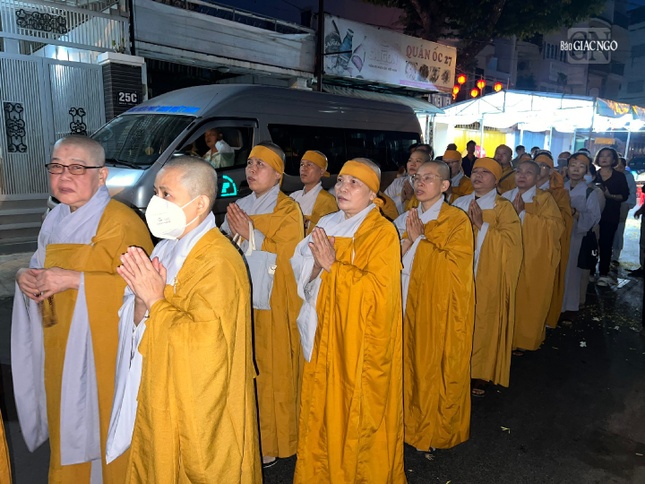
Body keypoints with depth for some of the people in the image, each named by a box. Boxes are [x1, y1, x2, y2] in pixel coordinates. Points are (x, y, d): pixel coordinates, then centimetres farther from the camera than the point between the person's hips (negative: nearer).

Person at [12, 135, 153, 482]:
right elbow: (44, 271, 21)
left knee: (106, 427, 5)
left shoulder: (122, 222, -16)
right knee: (66, 429, 18)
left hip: (104, 351, -7)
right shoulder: (54, 220, 10)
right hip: (59, 350, 7)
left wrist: (75, 280, -25)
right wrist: (26, 278, -1)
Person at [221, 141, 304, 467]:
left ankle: (272, 443, 19)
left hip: (274, 305, -5)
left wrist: (251, 235, -17)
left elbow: (288, 255, -15)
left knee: (272, 372, 3)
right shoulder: (239, 207, 11)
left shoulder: (288, 210, -5)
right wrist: (231, 231, -7)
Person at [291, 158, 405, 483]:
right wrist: (317, 263, -13)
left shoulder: (382, 232, -10)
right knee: (324, 407, 13)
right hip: (326, 334, 6)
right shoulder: (327, 225, 8)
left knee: (359, 413, 5)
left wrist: (333, 265, -20)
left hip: (361, 338, -5)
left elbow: (378, 288, -20)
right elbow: (302, 272, 8)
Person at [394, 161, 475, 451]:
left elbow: (453, 264, -17)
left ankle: (439, 431, 25)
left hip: (443, 309, -4)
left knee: (440, 368, 6)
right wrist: (409, 239, -12)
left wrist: (420, 239, -13)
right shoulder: (406, 219, 9)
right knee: (413, 364, 11)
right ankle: (414, 423, 30)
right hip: (411, 305, 5)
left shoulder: (457, 220, -7)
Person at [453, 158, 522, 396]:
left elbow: (511, 239, -13)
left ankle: (481, 373, 18)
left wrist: (482, 225, -18)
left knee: (483, 325, 2)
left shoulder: (503, 207, -1)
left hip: (488, 280, -3)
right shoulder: (459, 203, 11)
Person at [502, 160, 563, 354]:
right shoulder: (506, 197, 10)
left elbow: (555, 226, -15)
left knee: (528, 300, 3)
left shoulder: (545, 198, -2)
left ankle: (524, 339, 20)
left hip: (534, 261, -3)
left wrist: (524, 212, -18)